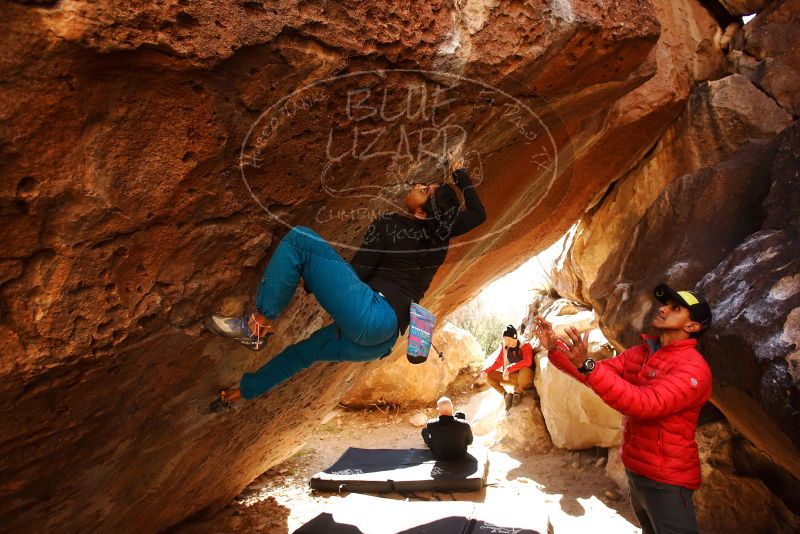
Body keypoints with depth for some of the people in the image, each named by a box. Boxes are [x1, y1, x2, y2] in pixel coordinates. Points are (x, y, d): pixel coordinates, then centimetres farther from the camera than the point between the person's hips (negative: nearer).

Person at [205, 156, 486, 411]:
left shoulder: (387, 225, -5)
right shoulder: (440, 233, 11)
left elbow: (357, 272, -5)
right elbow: (478, 213, 26)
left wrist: (314, 281, 11)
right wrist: (461, 175, 37)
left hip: (369, 314, -8)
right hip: (383, 340, 8)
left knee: (299, 239, -10)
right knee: (304, 352, 31)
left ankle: (257, 325, -8)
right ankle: (242, 391, 50)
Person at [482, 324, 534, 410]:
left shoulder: (525, 345, -13)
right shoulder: (504, 347, 2)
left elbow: (527, 362, -30)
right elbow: (498, 362, 8)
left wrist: (510, 369, -36)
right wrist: (486, 370, -9)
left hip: (525, 377, -5)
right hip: (510, 377, 5)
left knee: (524, 371, -40)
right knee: (489, 375, -7)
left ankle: (517, 392, -12)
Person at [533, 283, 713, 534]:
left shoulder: (693, 368, -23)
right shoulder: (640, 353, 2)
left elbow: (646, 404, -36)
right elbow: (597, 374, 3)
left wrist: (586, 364, -45)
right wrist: (555, 350, -13)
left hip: (665, 480, -8)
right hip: (635, 469, 8)